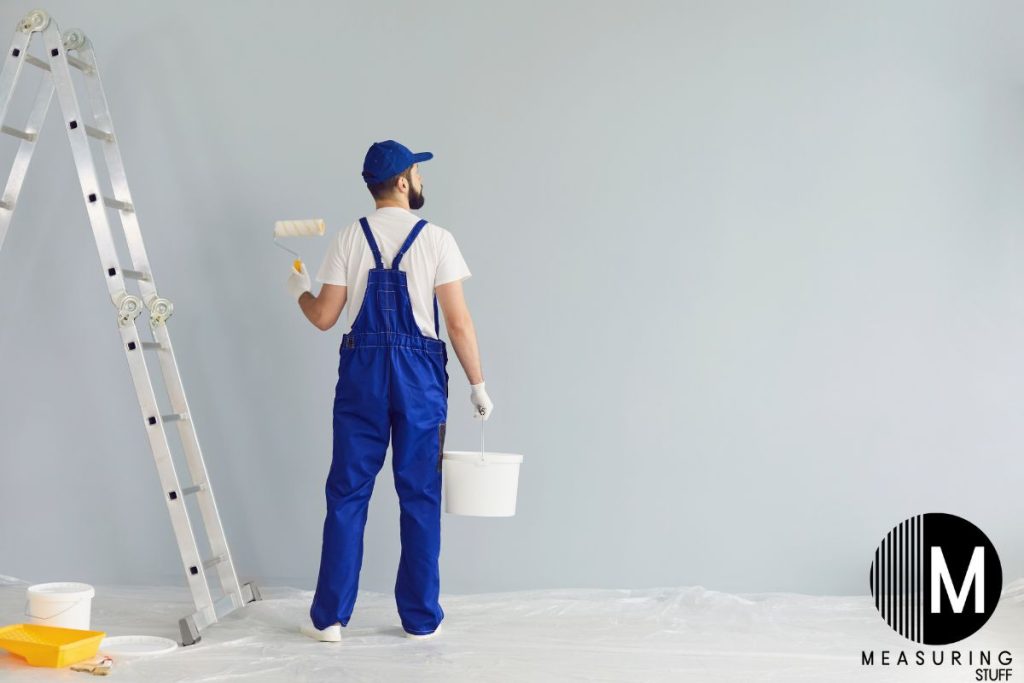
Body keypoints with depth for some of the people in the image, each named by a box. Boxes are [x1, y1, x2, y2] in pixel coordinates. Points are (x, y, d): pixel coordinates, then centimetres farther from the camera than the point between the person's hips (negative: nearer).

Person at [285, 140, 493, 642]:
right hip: (420, 374, -1)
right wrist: (477, 384, 1)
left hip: (363, 372, 2)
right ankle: (421, 619, 14)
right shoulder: (436, 239, -4)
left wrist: (298, 291, 23)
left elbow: (324, 317, 2)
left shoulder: (349, 239, 2)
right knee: (420, 497, 7)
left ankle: (330, 617, 12)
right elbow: (458, 322, -7)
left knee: (347, 493, 8)